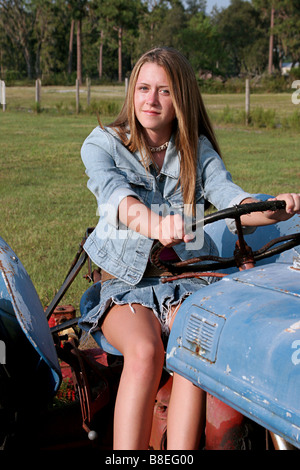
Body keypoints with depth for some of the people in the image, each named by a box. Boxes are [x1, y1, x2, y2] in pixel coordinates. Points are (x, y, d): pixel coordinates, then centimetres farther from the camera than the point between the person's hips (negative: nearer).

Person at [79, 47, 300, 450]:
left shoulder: (198, 149, 9)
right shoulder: (103, 144, 0)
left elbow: (228, 196, -9)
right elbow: (116, 194, -23)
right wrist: (154, 224, -46)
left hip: (184, 280, 2)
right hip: (125, 280, -1)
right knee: (144, 351, -32)